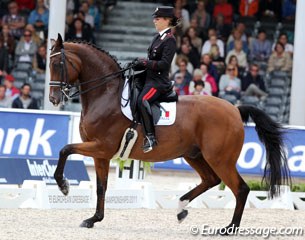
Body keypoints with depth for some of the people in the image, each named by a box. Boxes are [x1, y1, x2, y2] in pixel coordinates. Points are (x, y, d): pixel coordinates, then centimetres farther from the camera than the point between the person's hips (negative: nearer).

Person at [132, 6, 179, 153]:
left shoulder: (169, 40, -10)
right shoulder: (158, 37, 17)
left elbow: (164, 64, -19)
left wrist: (144, 62, -20)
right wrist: (139, 64, 4)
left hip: (159, 81, -11)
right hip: (150, 78, 11)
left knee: (142, 101, -32)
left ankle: (150, 137, -32)